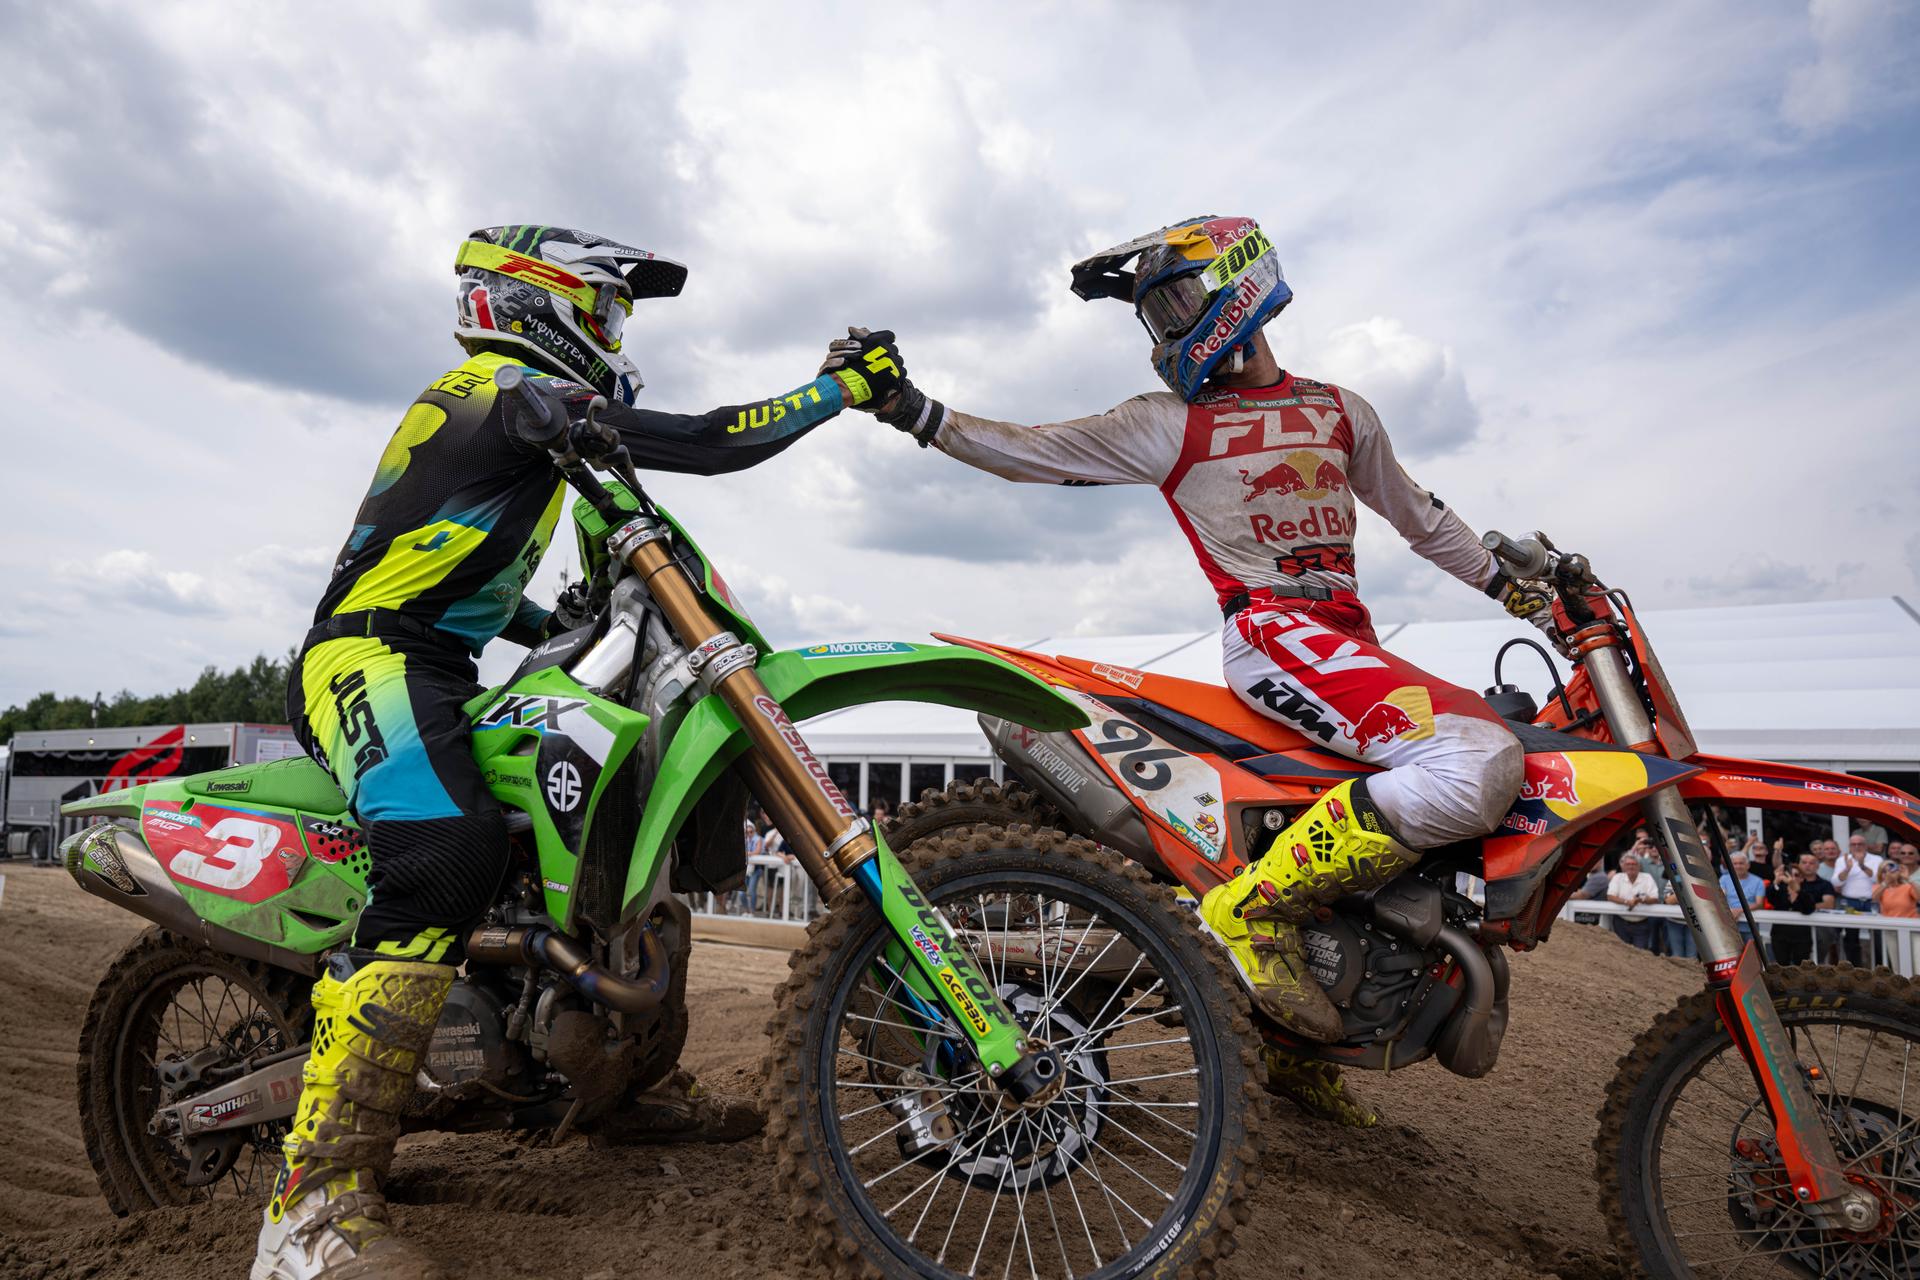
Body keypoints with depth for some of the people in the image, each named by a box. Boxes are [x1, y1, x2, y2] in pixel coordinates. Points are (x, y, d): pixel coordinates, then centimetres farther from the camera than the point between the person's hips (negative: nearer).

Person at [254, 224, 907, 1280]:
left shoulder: (487, 399, 23)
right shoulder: (516, 390, -9)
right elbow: (707, 444, -17)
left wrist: (573, 628, 20)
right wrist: (840, 389, -9)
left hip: (435, 668, 11)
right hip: (370, 658, -11)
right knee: (449, 856, -36)